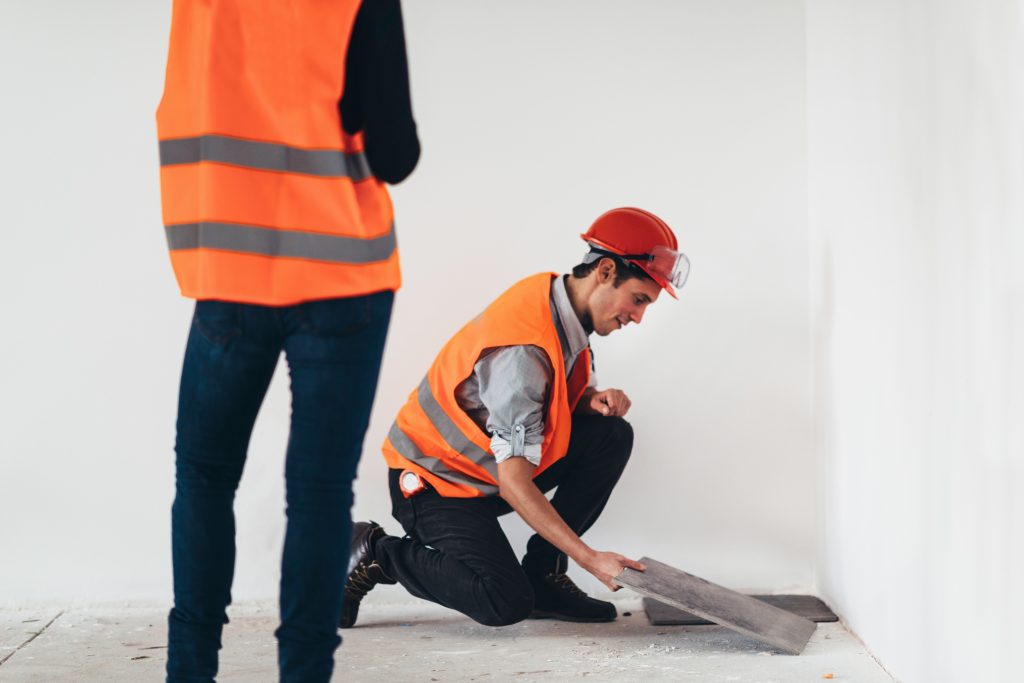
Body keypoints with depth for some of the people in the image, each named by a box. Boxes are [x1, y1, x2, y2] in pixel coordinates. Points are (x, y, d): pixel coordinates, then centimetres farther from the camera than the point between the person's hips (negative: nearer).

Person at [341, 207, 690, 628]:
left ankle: (542, 573, 1)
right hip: (432, 480, -9)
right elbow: (513, 483, -33)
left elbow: (564, 399, 14)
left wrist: (598, 399, -12)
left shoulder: (565, 308, -3)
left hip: (497, 462, 9)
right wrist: (590, 558, -35)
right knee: (506, 603, -23)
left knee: (611, 435, -7)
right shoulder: (523, 347, -31)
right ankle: (374, 554, -1)